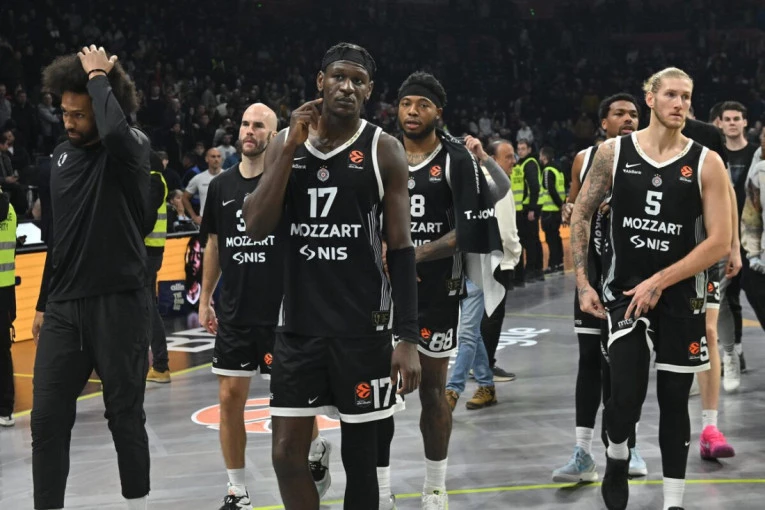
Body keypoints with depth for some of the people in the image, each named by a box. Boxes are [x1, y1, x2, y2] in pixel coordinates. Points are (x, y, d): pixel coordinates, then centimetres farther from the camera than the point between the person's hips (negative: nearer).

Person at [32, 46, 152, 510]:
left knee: (125, 417, 5)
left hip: (119, 304, -6)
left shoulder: (133, 148, -9)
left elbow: (115, 131, -37)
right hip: (64, 308, 6)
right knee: (48, 420, 3)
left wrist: (99, 76, -21)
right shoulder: (63, 156, 11)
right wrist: (44, 304, 20)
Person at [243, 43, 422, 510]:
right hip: (299, 324, 3)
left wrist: (408, 338, -10)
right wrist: (292, 147, -10)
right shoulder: (285, 144, 7)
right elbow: (257, 228, -4)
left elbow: (401, 248, -4)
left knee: (359, 455, 6)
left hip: (364, 327, -3)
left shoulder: (384, 150, -3)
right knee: (287, 455, 3)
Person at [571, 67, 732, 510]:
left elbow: (720, 242, -10)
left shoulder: (706, 162, -6)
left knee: (674, 401, 7)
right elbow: (581, 215, 6)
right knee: (627, 393, -14)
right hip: (624, 291, 0)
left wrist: (659, 281, -15)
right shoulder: (614, 152, -3)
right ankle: (617, 460, 18)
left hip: (681, 297, 0)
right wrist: (583, 282, -2)